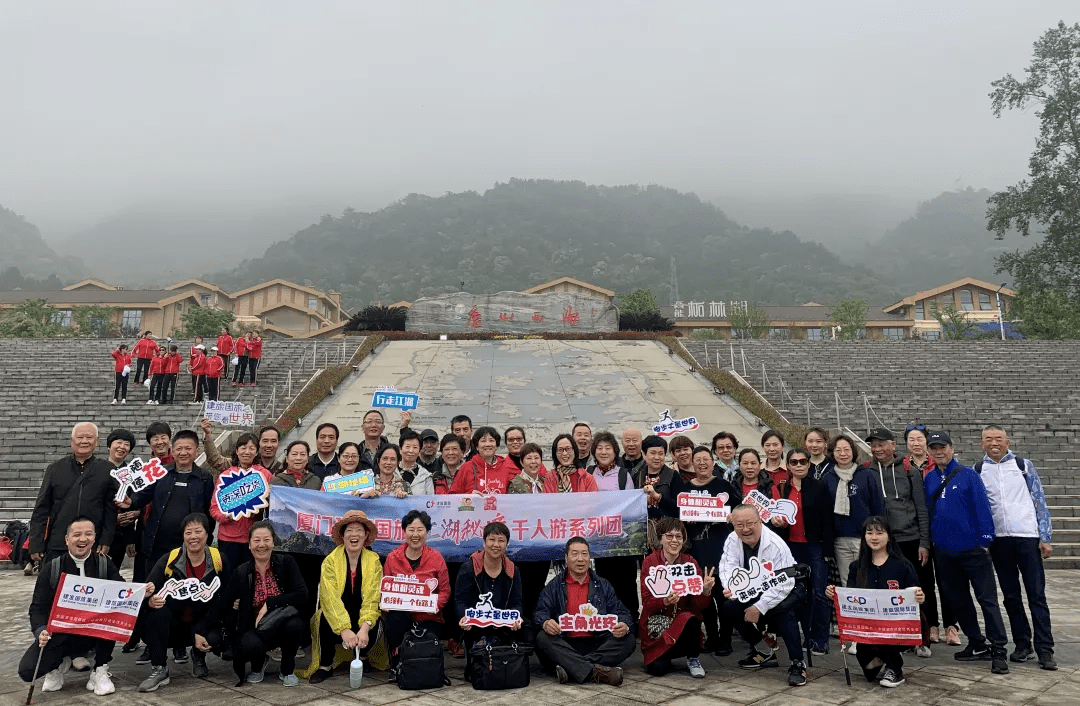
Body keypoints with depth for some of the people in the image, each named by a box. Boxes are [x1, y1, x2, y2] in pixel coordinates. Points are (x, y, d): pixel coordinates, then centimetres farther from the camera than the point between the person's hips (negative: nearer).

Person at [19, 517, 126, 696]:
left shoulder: (105, 565, -3)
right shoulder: (51, 568, -4)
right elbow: (38, 607, -4)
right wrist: (41, 631, -24)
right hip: (59, 634, 0)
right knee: (27, 670, -23)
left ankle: (100, 670, -10)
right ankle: (59, 663, 16)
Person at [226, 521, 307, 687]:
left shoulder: (286, 562, -5)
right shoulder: (241, 572, -1)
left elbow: (302, 595, -16)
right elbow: (227, 604, 11)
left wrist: (269, 603, -19)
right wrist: (235, 605, -6)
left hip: (284, 625, -1)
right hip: (256, 628, 1)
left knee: (295, 625, -35)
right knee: (249, 647, -33)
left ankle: (287, 670, -3)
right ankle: (258, 665, 8)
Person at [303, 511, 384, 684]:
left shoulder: (374, 561, -4)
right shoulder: (331, 560, -7)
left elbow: (372, 599, -14)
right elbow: (329, 598, -21)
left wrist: (364, 628, -33)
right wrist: (344, 630, -35)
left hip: (363, 619, 1)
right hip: (337, 620, -1)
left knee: (373, 628, -29)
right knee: (326, 618, -32)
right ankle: (325, 666, -8)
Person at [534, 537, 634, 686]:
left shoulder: (603, 585, 19)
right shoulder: (554, 586, 13)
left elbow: (620, 612, 9)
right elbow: (540, 613, 1)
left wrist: (624, 626, -16)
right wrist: (545, 623, -25)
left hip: (598, 645, 2)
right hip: (565, 647, -2)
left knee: (628, 640, -23)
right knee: (542, 638, -30)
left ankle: (571, 669, -32)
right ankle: (596, 672, -40)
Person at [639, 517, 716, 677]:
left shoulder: (690, 562, -2)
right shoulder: (650, 562, -6)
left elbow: (699, 605, -5)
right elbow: (647, 603, -10)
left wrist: (705, 591, -26)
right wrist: (665, 601, -30)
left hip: (683, 620, 1)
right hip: (657, 622, -1)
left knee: (690, 621, -34)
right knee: (657, 668, -22)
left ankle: (693, 658, -3)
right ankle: (661, 656, 16)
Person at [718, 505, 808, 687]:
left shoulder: (776, 545, -27)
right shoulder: (733, 540, -10)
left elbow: (783, 585, -28)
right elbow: (728, 567, -17)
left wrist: (759, 607, -32)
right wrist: (730, 588, -40)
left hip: (785, 590, -6)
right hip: (755, 590, 6)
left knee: (782, 610, -36)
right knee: (730, 607, -14)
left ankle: (797, 664, -25)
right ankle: (759, 652, 2)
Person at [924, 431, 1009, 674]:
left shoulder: (968, 475, -6)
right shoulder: (928, 479, 7)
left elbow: (983, 507, -9)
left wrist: (985, 540, -13)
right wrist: (928, 541, 9)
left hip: (972, 548, -5)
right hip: (945, 551, 5)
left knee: (987, 599, -3)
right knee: (958, 600, 12)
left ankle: (998, 651, 4)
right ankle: (977, 645, 26)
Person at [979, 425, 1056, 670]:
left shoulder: (1023, 465, 3)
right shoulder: (977, 471, 6)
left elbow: (1039, 500, 3)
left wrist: (1045, 538, -2)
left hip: (1027, 536, -2)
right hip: (998, 539, 2)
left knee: (1037, 594, -2)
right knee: (1011, 596, 9)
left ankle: (1045, 650, 3)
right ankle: (1022, 645, 19)